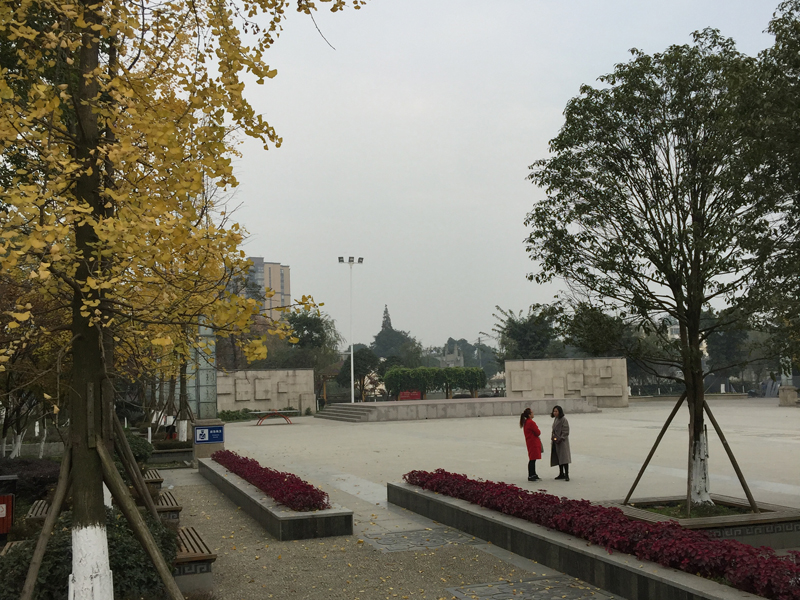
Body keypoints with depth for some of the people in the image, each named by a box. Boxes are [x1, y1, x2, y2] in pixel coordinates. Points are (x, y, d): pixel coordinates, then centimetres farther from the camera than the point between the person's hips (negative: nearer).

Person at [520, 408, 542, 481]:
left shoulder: (525, 422, 12)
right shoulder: (531, 422, -20)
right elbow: (537, 432, -17)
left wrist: (537, 432, 7)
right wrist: (539, 432, 4)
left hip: (530, 442, 10)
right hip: (533, 443, -10)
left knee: (533, 459, 18)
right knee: (532, 459, -6)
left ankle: (533, 474, 27)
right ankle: (530, 476, -4)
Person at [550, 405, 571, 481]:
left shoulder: (563, 419, -13)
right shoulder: (556, 419, 14)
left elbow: (566, 431, -17)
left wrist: (560, 439, -21)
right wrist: (553, 438, 14)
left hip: (562, 441, -9)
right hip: (556, 441, 9)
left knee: (564, 458, -9)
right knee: (558, 458, 12)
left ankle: (566, 475, -7)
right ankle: (561, 474, 21)